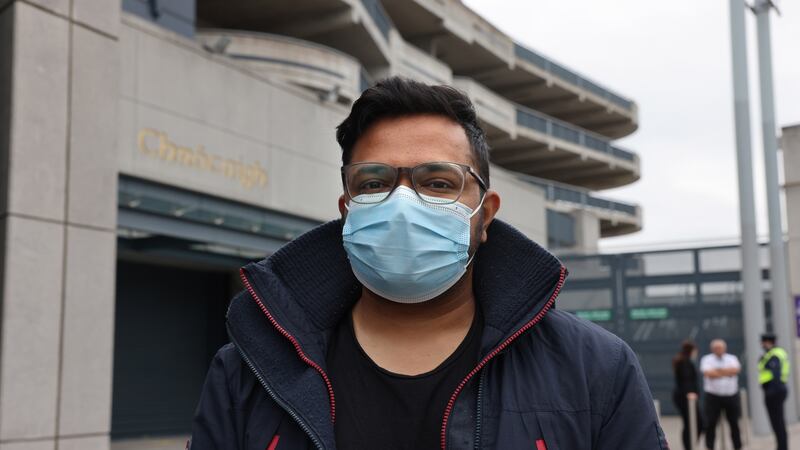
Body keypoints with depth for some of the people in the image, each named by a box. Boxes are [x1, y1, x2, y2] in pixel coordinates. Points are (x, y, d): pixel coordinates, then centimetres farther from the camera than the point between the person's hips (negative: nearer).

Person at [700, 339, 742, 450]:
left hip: (731, 396, 2)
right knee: (710, 423, -3)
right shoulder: (707, 359, 2)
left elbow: (736, 369, -11)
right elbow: (708, 373, -15)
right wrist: (727, 372, -8)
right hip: (713, 396, -2)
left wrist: (718, 370, -11)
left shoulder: (732, 358, 9)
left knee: (734, 423, 7)